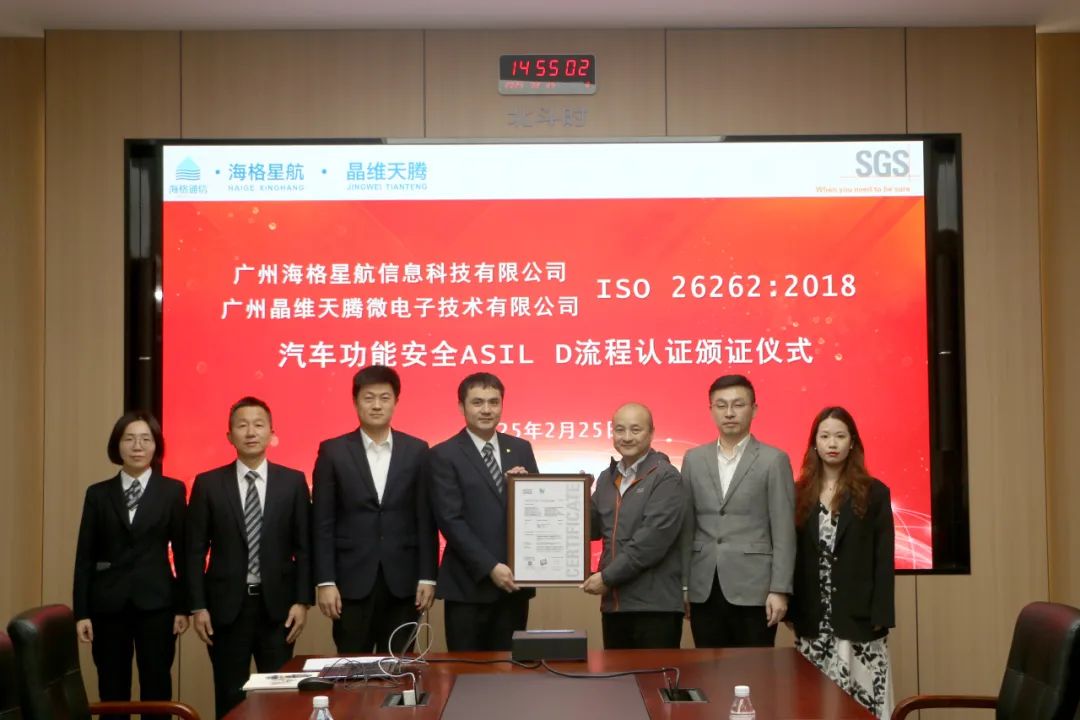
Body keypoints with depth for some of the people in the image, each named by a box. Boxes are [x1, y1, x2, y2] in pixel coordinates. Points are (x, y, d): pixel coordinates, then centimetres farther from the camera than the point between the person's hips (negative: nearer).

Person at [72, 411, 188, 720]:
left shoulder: (173, 490, 2)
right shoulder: (98, 493, 5)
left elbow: (182, 551, 2)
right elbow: (85, 555, 4)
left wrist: (183, 606, -2)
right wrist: (81, 612, -1)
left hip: (155, 602, -1)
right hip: (108, 603, 1)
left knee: (156, 690, 3)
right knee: (112, 691, 5)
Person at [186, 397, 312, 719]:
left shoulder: (293, 481, 3)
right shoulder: (208, 484, 2)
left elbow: (304, 547, 3)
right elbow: (195, 551, 2)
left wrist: (302, 601, -4)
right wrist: (197, 607, -4)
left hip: (277, 605, 0)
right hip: (226, 605, 0)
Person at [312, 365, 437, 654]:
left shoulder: (416, 450, 5)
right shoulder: (333, 452, 2)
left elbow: (425, 519, 4)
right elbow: (322, 523, -1)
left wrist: (427, 577, -1)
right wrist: (325, 581, -7)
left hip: (402, 581, 1)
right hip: (351, 580, -1)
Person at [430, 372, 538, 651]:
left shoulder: (521, 449, 11)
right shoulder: (444, 455, -3)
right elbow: (450, 521, -10)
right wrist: (490, 567, -16)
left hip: (515, 580, 4)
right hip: (469, 584, -4)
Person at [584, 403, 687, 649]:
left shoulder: (666, 478, -9)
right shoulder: (607, 477, 15)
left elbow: (652, 540, -17)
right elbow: (592, 527, 15)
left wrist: (607, 576, -14)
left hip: (654, 604, -7)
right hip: (613, 603, 7)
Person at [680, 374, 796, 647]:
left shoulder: (774, 460, 0)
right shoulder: (694, 460, 11)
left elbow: (783, 532, -4)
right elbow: (686, 527, 10)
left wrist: (779, 590, -10)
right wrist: (680, 584, 5)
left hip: (753, 589, -3)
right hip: (704, 590, 3)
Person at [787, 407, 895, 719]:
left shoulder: (874, 493, 0)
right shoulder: (800, 493, 7)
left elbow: (883, 559, -2)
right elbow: (790, 554, 7)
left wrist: (880, 616, -8)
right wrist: (791, 609, 2)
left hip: (856, 618, -2)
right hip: (812, 620, 3)